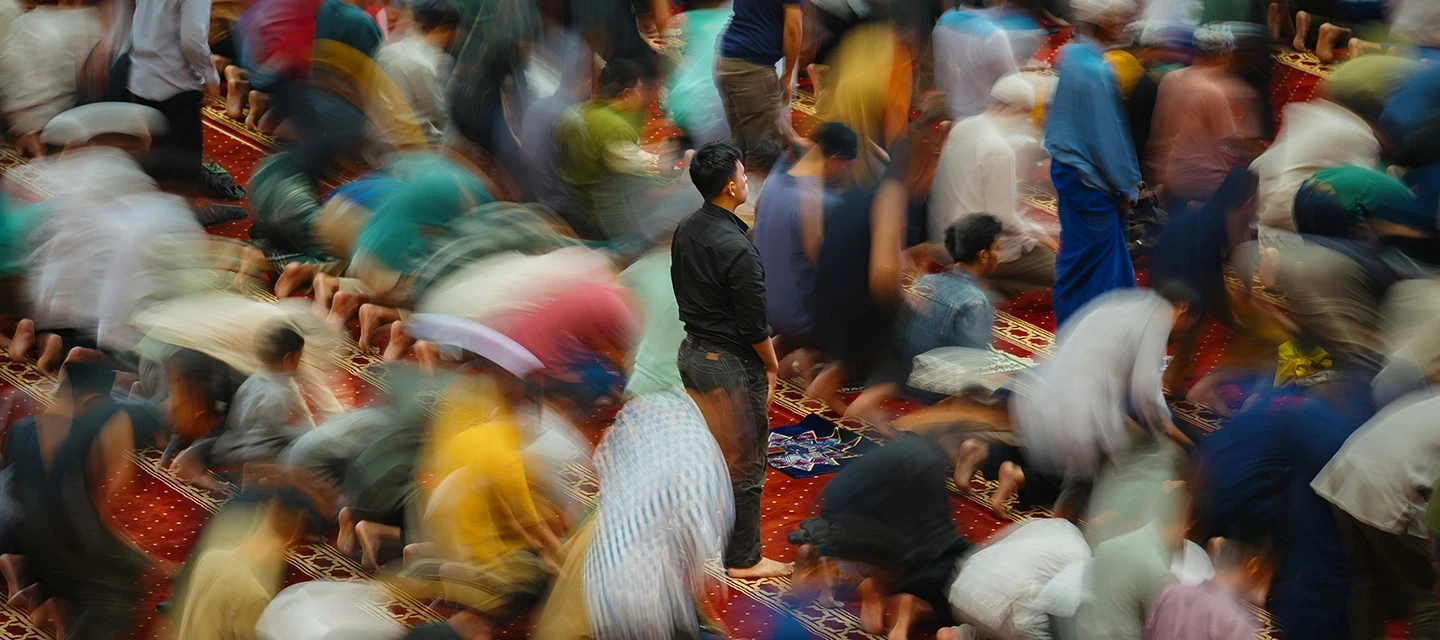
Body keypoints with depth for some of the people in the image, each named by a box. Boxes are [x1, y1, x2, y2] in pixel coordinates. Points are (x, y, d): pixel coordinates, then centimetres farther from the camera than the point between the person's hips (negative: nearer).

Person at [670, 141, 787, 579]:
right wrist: (772, 366, -5)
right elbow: (754, 323, -20)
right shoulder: (736, 248, -26)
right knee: (744, 463, 3)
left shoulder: (685, 231, 1)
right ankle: (743, 560, 11)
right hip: (730, 363, -9)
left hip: (693, 350, 9)